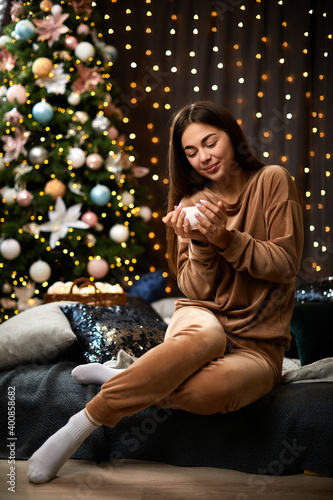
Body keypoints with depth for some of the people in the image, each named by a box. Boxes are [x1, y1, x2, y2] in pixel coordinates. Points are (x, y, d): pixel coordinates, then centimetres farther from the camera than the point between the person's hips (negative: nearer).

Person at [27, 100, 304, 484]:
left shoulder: (272, 182, -1)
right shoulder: (192, 204, 9)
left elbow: (285, 265, -6)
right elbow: (197, 291, 4)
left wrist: (225, 239, -19)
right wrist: (199, 243, -16)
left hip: (258, 344, -1)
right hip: (204, 315, 2)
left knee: (210, 388, -39)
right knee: (206, 335, -40)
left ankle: (120, 378, -15)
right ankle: (84, 423, -32)